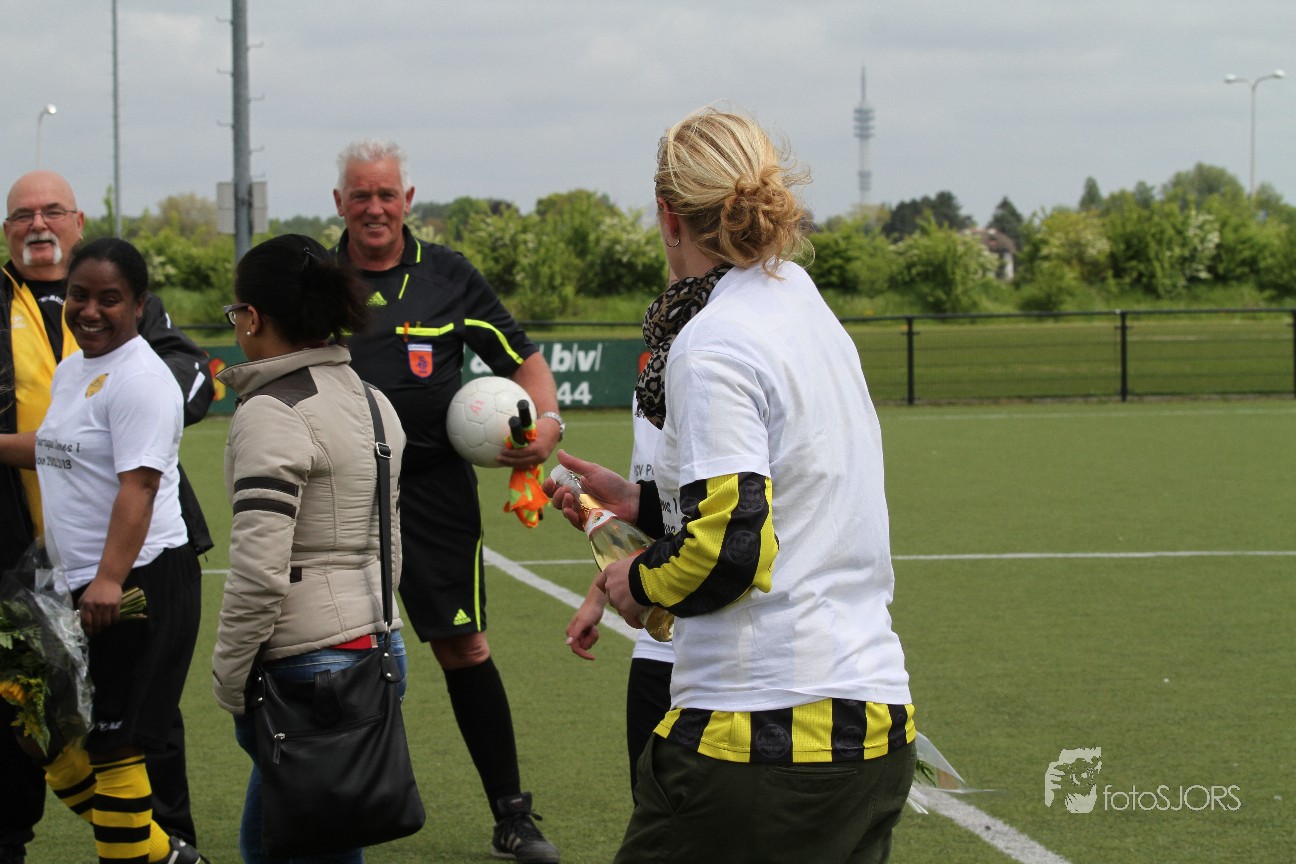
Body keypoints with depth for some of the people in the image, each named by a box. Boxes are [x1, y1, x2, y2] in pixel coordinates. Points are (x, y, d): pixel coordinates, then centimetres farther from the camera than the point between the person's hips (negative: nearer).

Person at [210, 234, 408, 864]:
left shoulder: (271, 414, -14)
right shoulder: (371, 403, 13)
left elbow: (258, 571, -19)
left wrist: (229, 681, -10)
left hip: (306, 664, -9)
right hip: (379, 648, 9)